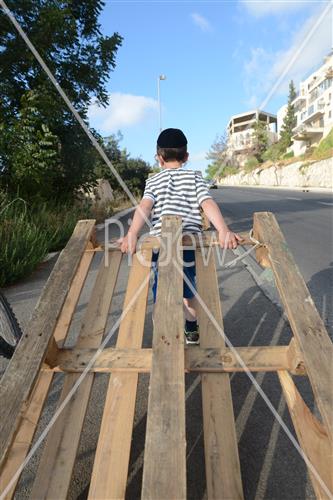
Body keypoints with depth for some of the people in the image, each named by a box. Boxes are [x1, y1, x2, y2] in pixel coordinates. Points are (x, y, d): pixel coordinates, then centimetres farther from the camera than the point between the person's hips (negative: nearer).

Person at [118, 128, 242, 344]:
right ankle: (192, 332, 43)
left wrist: (132, 235, -24)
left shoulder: (153, 181, 8)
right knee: (189, 289, 24)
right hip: (190, 242, 2)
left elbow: (144, 206, -11)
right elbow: (208, 204, -9)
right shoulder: (195, 176, 9)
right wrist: (224, 230, -20)